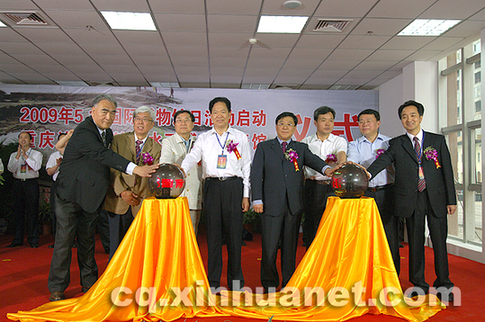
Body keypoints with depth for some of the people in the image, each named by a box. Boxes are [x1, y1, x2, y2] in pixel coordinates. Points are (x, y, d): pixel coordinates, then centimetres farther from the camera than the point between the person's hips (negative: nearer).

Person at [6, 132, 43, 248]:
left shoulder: (37, 154, 8)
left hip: (31, 183, -3)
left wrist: (25, 156, -12)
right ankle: (18, 239, 11)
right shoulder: (14, 155, 15)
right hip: (18, 183, 3)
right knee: (18, 211, 4)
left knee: (32, 211, -4)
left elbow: (37, 167, -10)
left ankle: (33, 240, 1)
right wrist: (18, 156, -10)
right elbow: (11, 168, 0)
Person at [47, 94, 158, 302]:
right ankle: (57, 288, 15)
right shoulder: (83, 131, -21)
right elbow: (102, 155, -35)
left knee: (87, 241, 14)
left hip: (90, 196, 7)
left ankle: (89, 285, 25)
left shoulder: (107, 133, 6)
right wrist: (135, 169, -45)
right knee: (64, 240, 0)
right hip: (70, 194, -7)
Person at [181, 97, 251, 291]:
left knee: (234, 232, 1)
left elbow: (246, 167, 8)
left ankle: (235, 280, 14)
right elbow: (193, 156, -4)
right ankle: (213, 281, 11)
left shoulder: (240, 137, 11)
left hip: (234, 186, -1)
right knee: (213, 232, 2)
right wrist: (181, 169, -26)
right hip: (211, 186, 1)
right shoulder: (203, 138, 13)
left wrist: (246, 195, 2)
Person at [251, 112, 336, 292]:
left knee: (290, 246, 8)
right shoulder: (264, 147, 10)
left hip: (294, 204, 2)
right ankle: (270, 284, 18)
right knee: (269, 247, -1)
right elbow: (256, 174, 3)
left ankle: (288, 285, 21)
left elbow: (312, 159, -6)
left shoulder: (301, 148, 14)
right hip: (271, 204, -2)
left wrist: (325, 168, -28)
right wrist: (257, 199, -6)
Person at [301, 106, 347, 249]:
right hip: (312, 187, 1)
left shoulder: (339, 141, 6)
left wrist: (341, 164, -38)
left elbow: (342, 154, -16)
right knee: (311, 227, 4)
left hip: (333, 187, -1)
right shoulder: (306, 142, 9)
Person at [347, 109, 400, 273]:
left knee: (390, 235, 1)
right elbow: (351, 162, -10)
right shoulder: (354, 145, 10)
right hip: (365, 193, 1)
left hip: (387, 192, 0)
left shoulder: (390, 143, 10)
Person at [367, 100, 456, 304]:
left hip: (436, 198, 0)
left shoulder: (438, 140, 8)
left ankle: (443, 285, 19)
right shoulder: (396, 144, 7)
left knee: (439, 241, 4)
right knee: (415, 242, 7)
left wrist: (451, 199, 2)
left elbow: (447, 171, 6)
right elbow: (383, 160, -11)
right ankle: (418, 284, 20)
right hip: (411, 200, 0)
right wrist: (367, 173, -32)